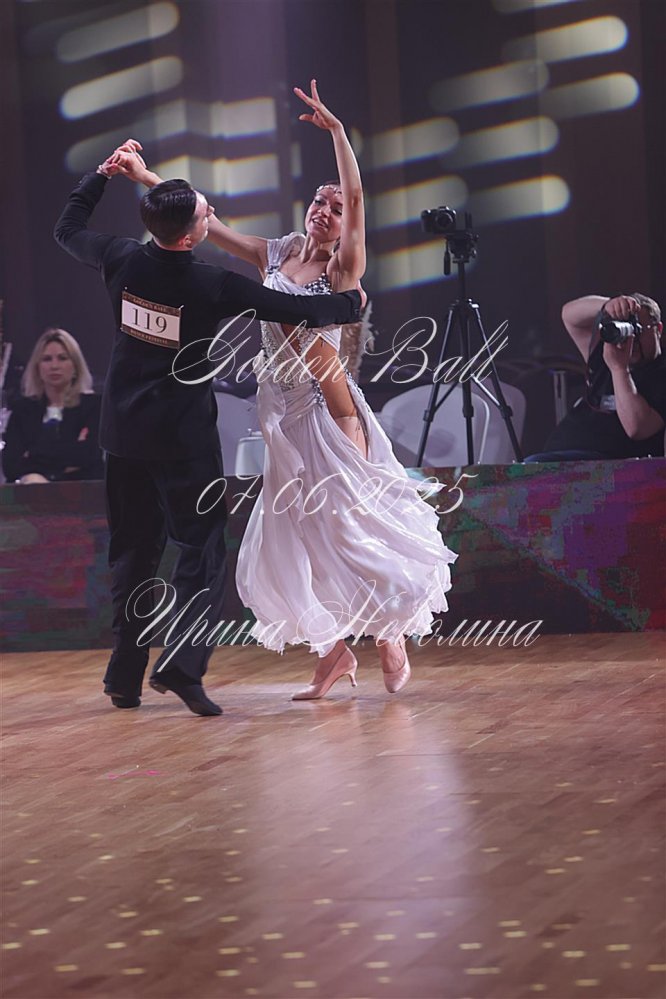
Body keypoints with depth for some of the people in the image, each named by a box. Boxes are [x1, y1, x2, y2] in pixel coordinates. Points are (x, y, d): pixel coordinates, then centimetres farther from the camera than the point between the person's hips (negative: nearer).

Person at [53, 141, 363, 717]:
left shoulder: (122, 260, -6)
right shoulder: (214, 287, -18)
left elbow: (68, 229, 16)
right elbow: (301, 312, -11)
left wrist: (104, 174, 24)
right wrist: (352, 303, 8)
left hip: (124, 431, 5)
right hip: (183, 437, -5)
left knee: (133, 552, 13)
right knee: (203, 549, -2)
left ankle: (125, 678, 14)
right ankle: (181, 664, -19)